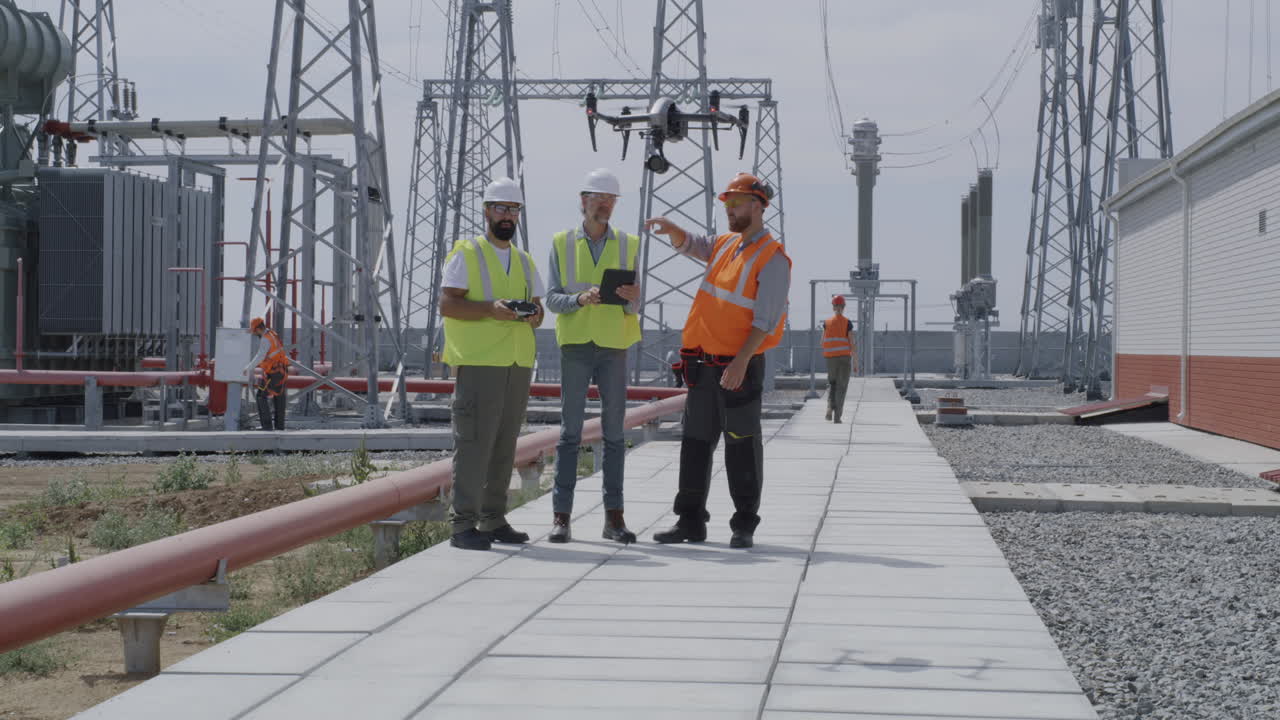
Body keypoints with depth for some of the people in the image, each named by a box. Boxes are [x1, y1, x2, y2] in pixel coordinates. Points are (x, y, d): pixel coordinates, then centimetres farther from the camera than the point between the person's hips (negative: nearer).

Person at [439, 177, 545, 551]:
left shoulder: (524, 261, 21)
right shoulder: (466, 253, 2)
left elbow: (538, 308, 20)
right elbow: (447, 304, -7)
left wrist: (533, 314, -4)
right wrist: (490, 309, -20)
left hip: (518, 365, 6)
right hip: (478, 363, -6)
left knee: (504, 445, 7)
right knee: (473, 442, -11)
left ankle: (493, 520, 14)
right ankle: (463, 524, -9)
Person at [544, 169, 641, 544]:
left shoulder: (628, 245, 6)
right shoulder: (562, 243, 4)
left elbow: (632, 308, 3)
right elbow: (552, 299, -2)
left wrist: (632, 298, -22)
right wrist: (580, 299, -22)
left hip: (614, 347, 1)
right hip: (575, 344, -1)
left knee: (614, 431, 1)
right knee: (570, 431, -2)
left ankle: (614, 516, 6)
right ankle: (561, 516, 0)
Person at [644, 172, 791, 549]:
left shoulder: (772, 258, -10)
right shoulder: (726, 244, 14)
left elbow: (765, 319, -17)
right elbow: (689, 244, 24)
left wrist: (741, 361, -25)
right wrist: (670, 228, -1)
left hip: (740, 367, -8)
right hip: (704, 364, 8)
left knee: (742, 447, -1)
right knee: (696, 443, 9)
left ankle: (744, 525, 6)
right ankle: (690, 520, 15)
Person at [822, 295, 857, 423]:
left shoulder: (827, 322, 2)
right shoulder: (847, 322, -4)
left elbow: (823, 342, 4)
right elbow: (851, 342, -7)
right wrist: (854, 359, 0)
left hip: (831, 357, 2)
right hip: (845, 357, -2)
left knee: (831, 383, 17)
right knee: (841, 386, 3)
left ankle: (830, 406, -9)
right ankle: (837, 416, -3)